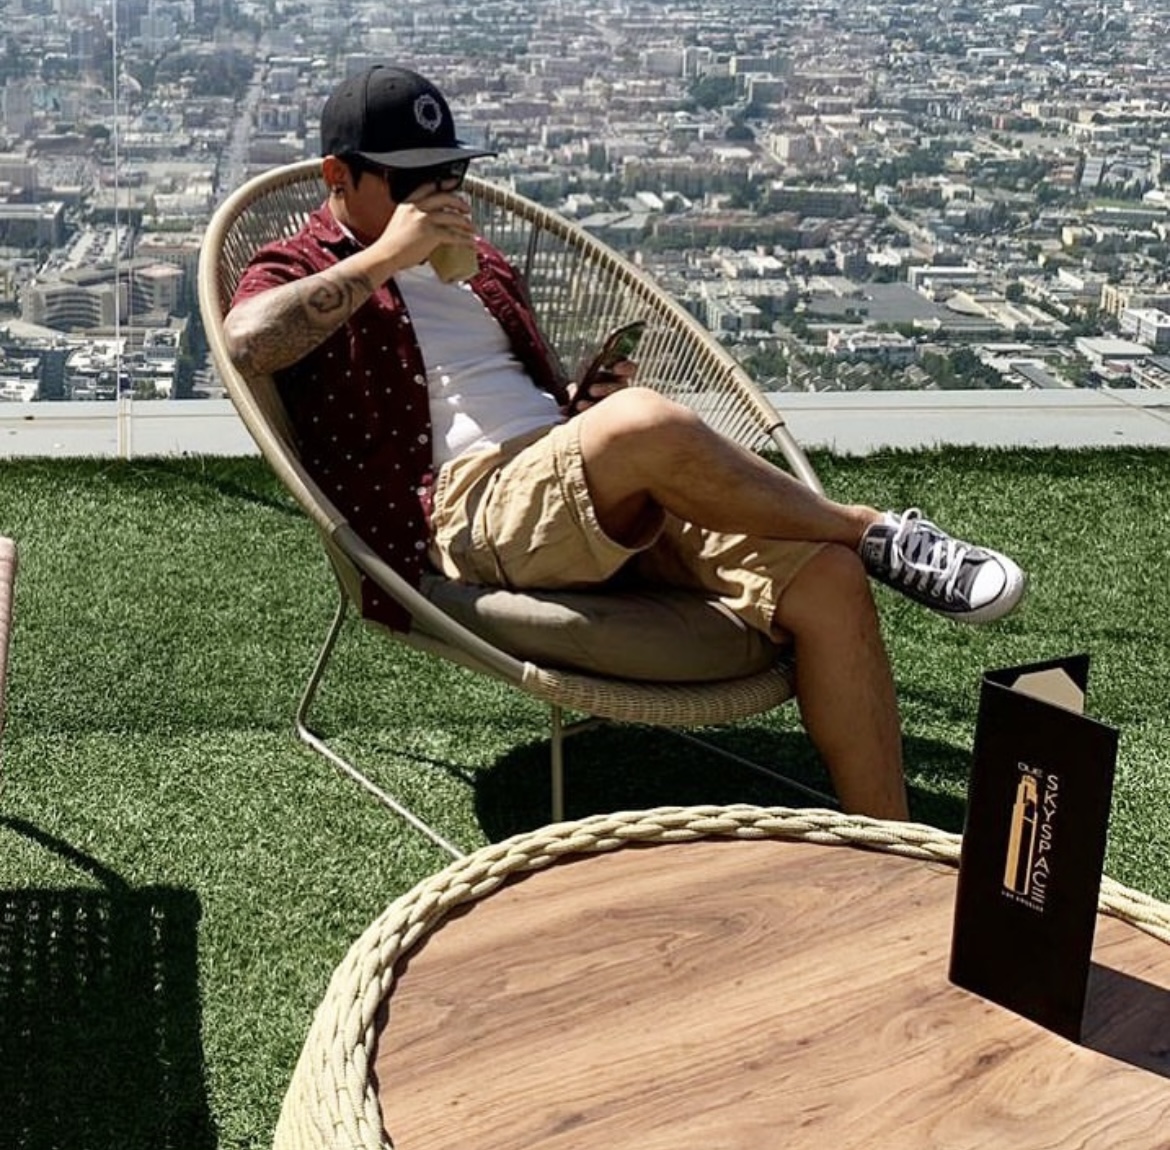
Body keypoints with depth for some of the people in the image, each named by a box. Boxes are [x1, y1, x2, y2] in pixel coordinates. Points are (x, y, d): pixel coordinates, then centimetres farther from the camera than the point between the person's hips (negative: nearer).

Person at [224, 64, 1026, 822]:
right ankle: (872, 532, -13)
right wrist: (385, 256, -11)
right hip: (471, 509, -7)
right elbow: (247, 340, -15)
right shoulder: (301, 272, 9)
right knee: (645, 424, -38)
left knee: (827, 578, -16)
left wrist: (594, 395, 9)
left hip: (602, 496, 7)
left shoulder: (477, 264, 30)